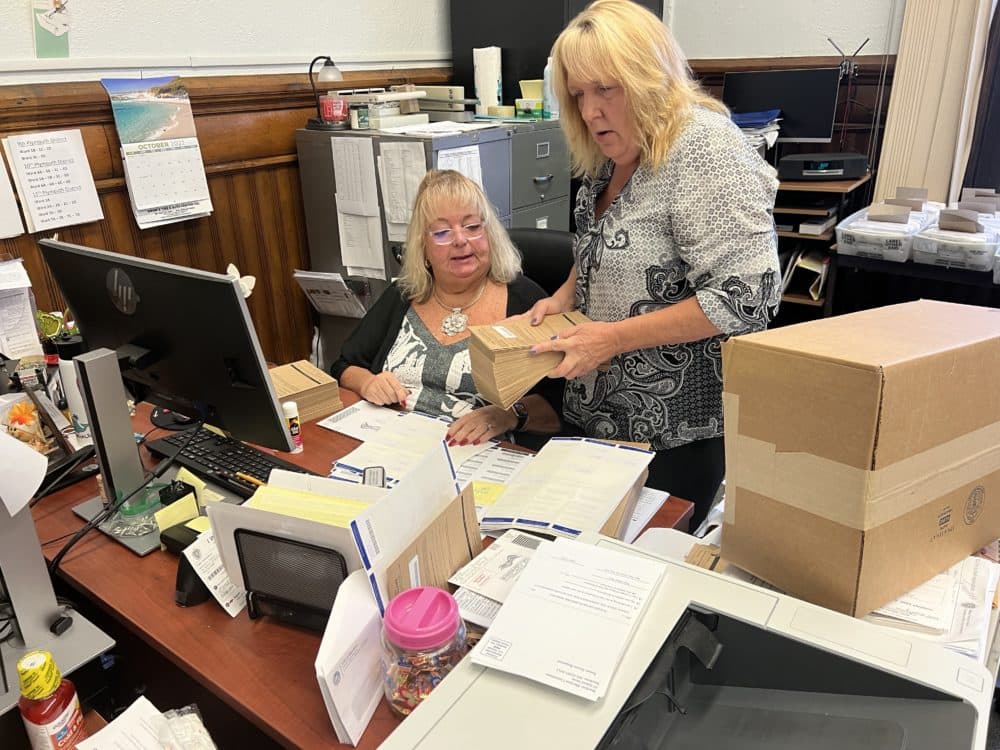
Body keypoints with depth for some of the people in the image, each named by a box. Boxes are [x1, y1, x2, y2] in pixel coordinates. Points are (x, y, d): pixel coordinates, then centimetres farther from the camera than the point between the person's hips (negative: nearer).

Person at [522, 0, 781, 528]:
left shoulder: (704, 147, -19)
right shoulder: (613, 158, 7)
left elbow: (745, 295, -24)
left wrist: (614, 337, -23)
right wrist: (565, 297, 1)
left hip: (676, 430, -8)